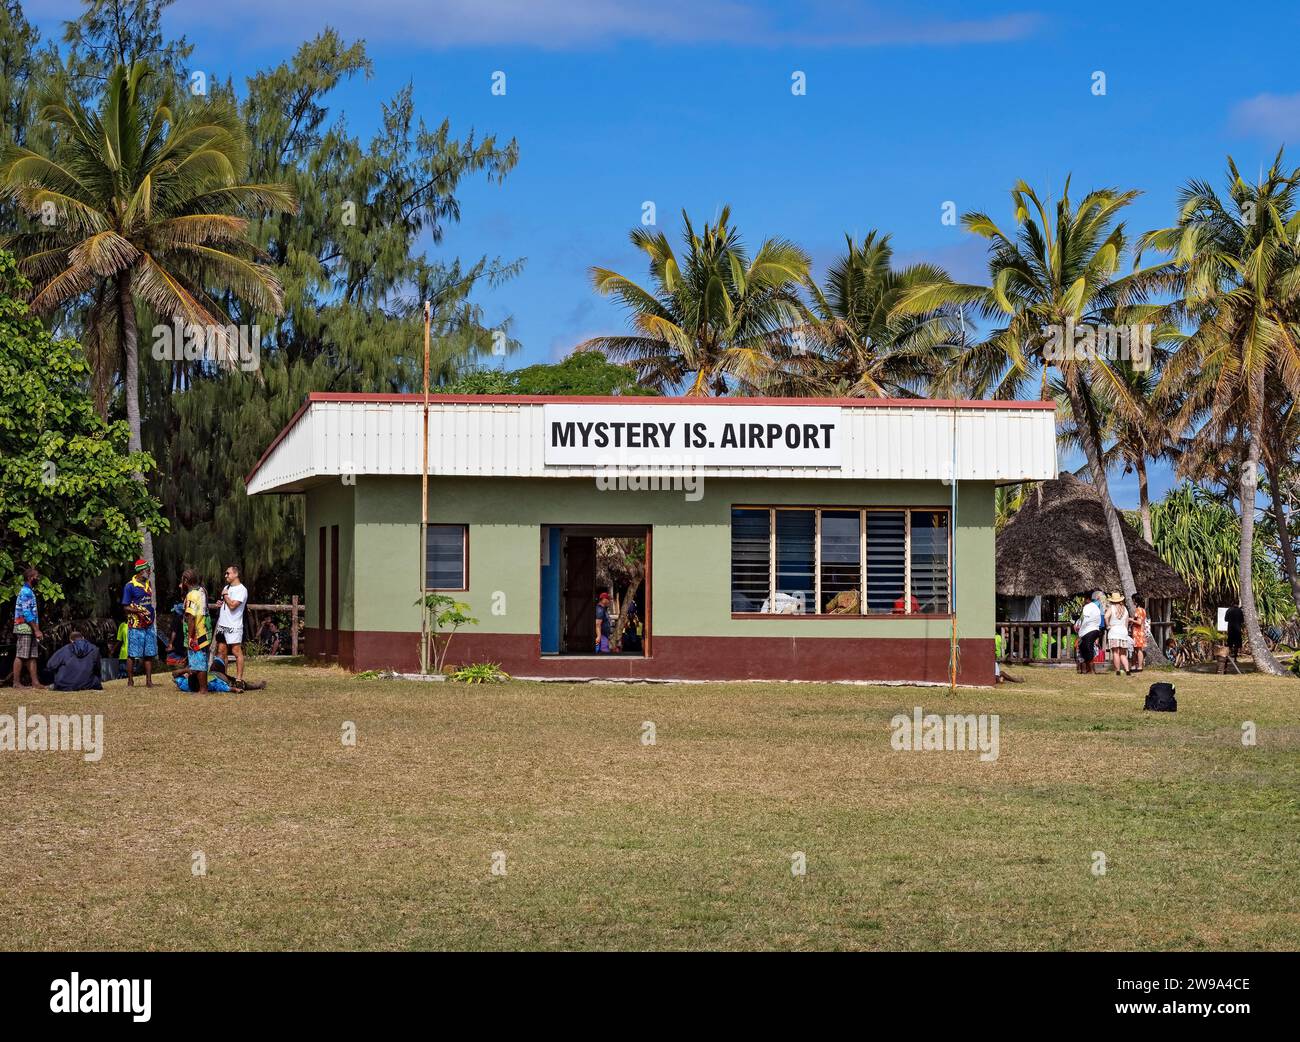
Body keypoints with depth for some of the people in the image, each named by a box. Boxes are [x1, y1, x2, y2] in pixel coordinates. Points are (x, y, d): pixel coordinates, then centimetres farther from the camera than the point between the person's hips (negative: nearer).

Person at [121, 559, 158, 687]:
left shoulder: (148, 584, 11)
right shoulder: (130, 586, -9)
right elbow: (126, 607, -10)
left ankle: (149, 680, 10)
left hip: (149, 625, 6)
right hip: (136, 626, -6)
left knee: (149, 654, 6)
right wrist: (138, 610, -25)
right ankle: (130, 681, 6)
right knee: (133, 655, -1)